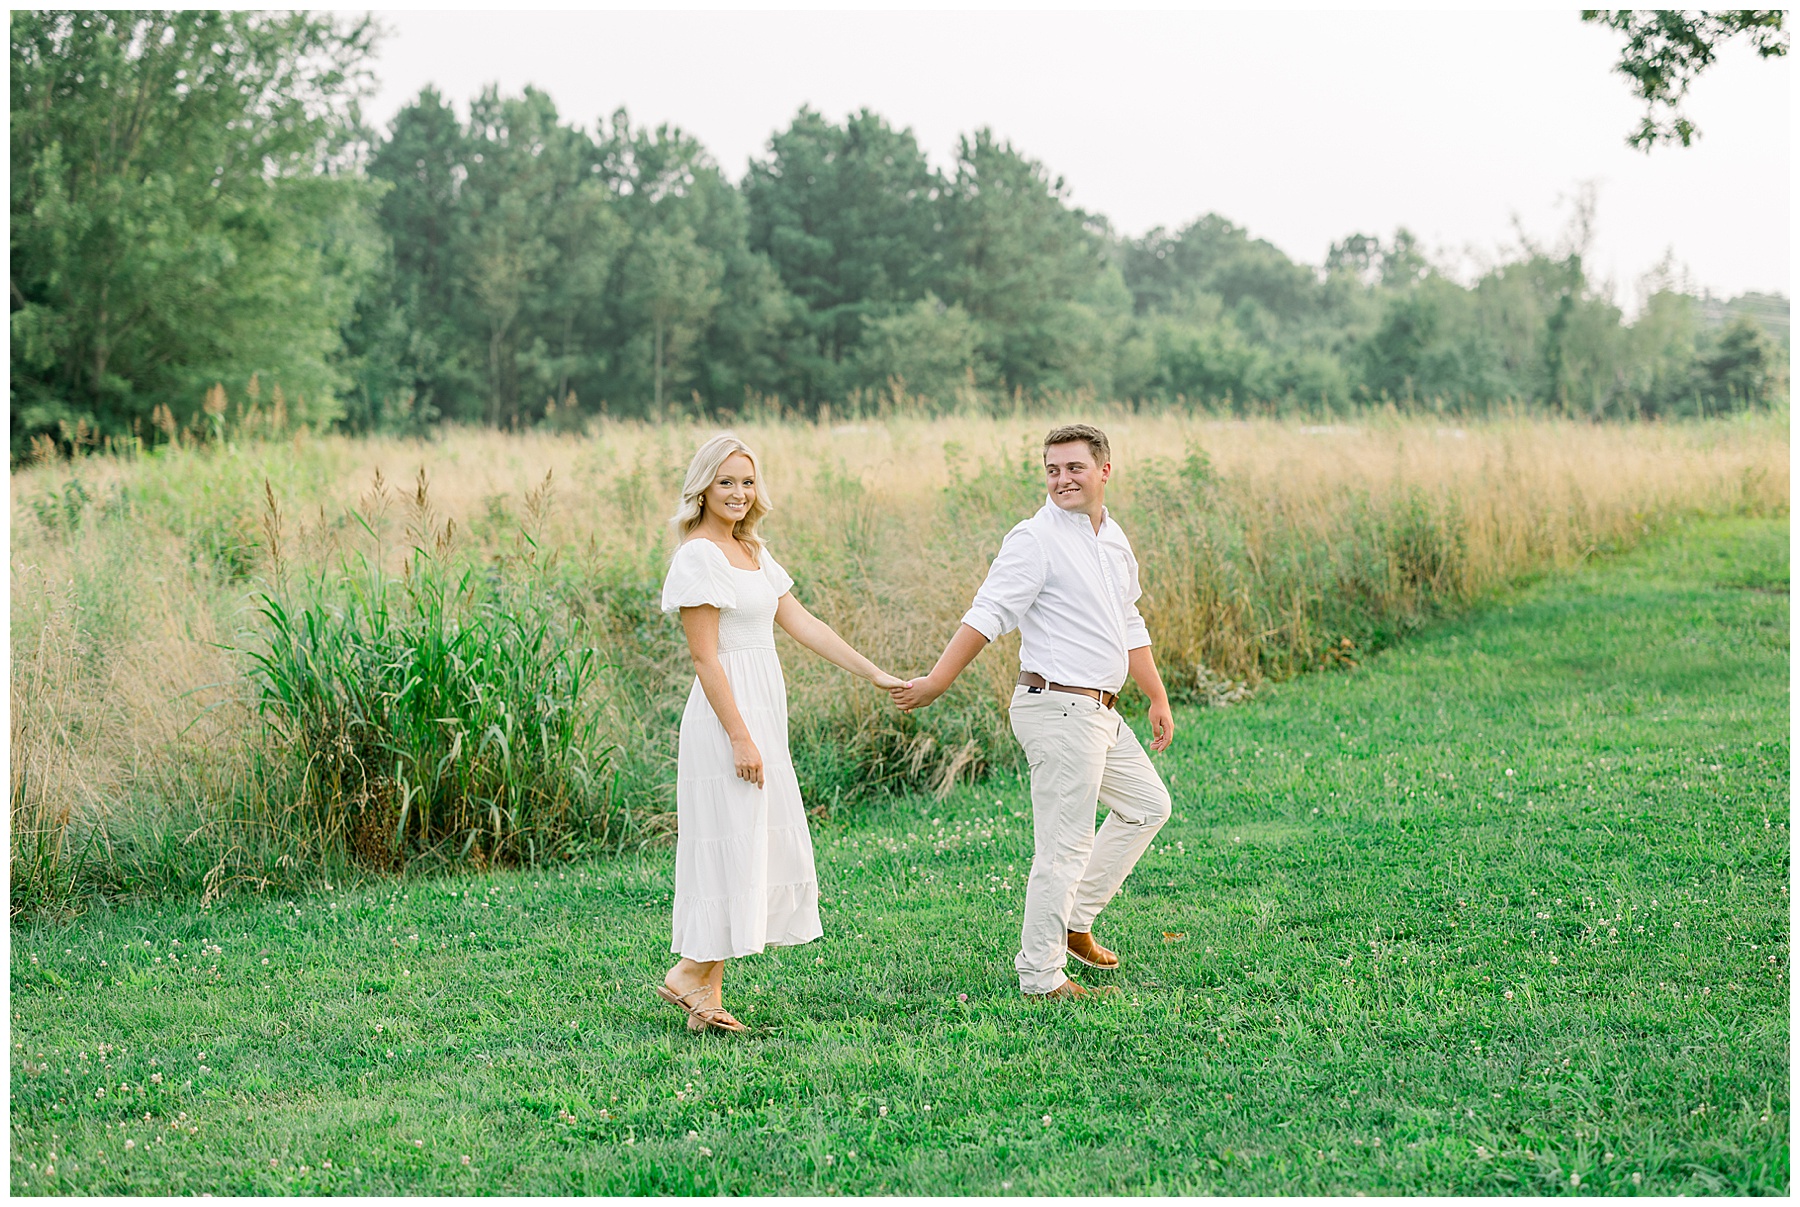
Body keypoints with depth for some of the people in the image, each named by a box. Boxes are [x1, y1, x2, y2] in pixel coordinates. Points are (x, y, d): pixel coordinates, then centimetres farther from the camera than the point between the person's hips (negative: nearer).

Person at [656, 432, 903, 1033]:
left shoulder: (752, 551, 14)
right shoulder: (699, 555, -13)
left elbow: (803, 624, 15)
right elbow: (704, 656, -17)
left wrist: (875, 674, 11)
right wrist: (739, 737, -20)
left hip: (762, 713, 9)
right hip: (728, 715, -9)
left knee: (771, 845, 9)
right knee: (734, 848, -7)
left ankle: (705, 988, 12)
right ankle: (692, 974, 3)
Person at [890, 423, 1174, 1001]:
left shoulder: (1115, 541, 14)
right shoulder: (1035, 539, -12)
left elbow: (1128, 628, 24)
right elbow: (988, 614, -19)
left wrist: (1158, 699, 27)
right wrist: (935, 683, -26)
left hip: (1099, 710, 9)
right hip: (1058, 708, -9)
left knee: (1147, 805, 20)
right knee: (1064, 846, -6)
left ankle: (1074, 920, 24)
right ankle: (1041, 976, 4)